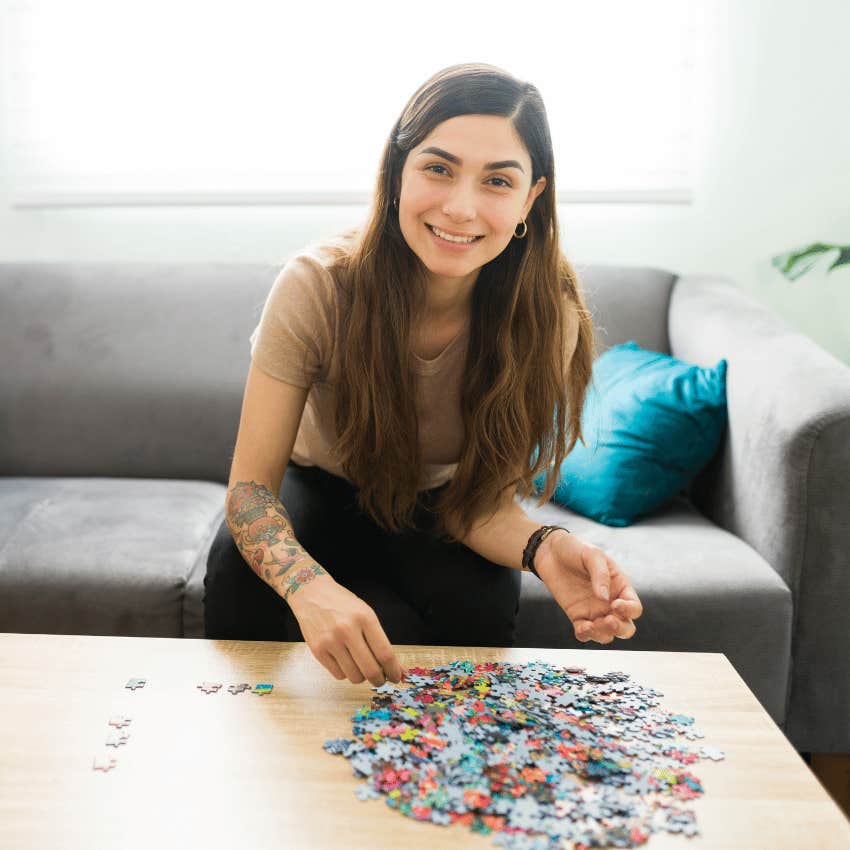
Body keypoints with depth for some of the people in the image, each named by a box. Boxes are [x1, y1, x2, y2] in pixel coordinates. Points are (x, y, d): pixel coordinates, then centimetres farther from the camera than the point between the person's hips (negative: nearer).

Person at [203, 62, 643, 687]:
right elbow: (251, 485, -28)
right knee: (239, 574, -32)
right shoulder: (320, 285, -30)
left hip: (432, 507, 1)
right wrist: (308, 585, -50)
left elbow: (482, 499, -19)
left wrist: (543, 546, -43)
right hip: (317, 489, -1)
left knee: (485, 605, -30)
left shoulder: (546, 318, -26)